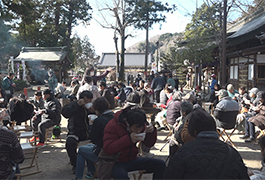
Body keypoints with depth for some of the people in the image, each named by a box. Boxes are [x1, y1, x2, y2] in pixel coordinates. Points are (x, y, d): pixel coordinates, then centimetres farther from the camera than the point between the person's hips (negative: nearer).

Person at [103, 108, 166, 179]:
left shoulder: (139, 126, 1)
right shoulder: (112, 125, -18)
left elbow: (149, 144, 8)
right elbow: (107, 148, -25)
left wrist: (151, 132, -15)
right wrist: (128, 139, -33)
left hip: (132, 160, 6)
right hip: (117, 162, -6)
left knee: (160, 164, -7)